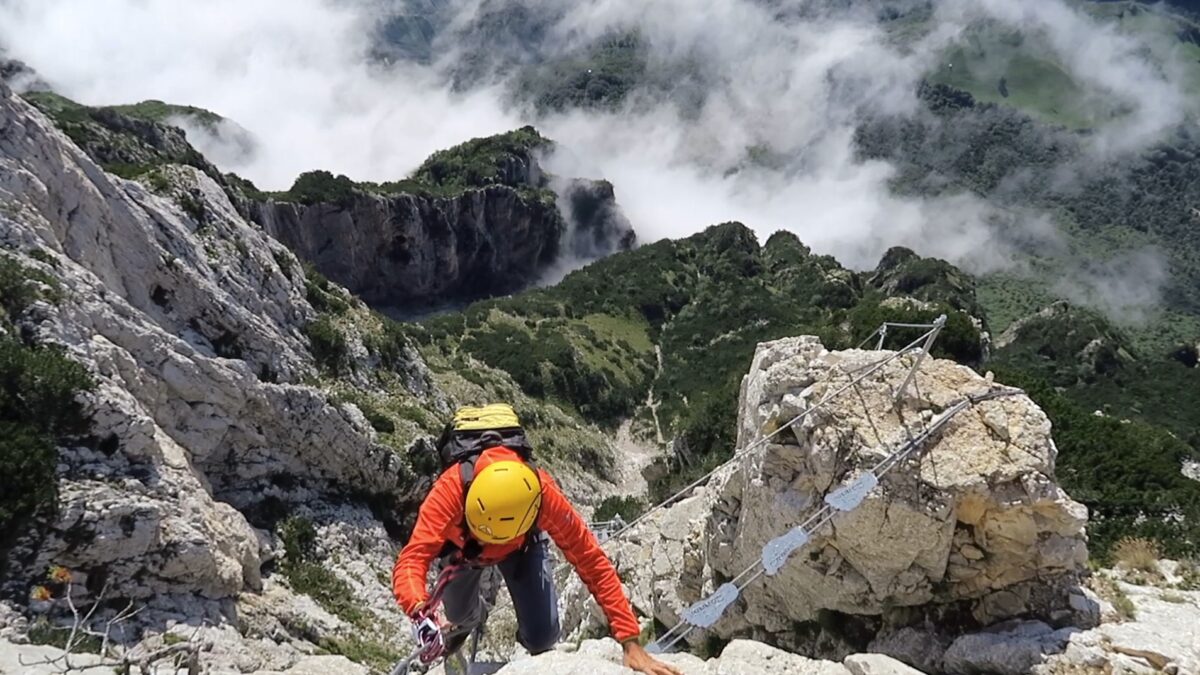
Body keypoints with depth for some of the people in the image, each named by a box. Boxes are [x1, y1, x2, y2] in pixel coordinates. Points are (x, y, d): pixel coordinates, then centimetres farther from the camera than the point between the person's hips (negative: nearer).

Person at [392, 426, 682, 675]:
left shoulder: (544, 495, -43)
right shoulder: (452, 488, -45)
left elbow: (593, 563, -37)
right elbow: (411, 561, -49)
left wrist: (630, 643, -40)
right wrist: (420, 613, -71)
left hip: (522, 545, 0)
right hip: (461, 544, 1)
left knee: (542, 638, -10)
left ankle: (535, 642, 29)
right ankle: (468, 619, 54)